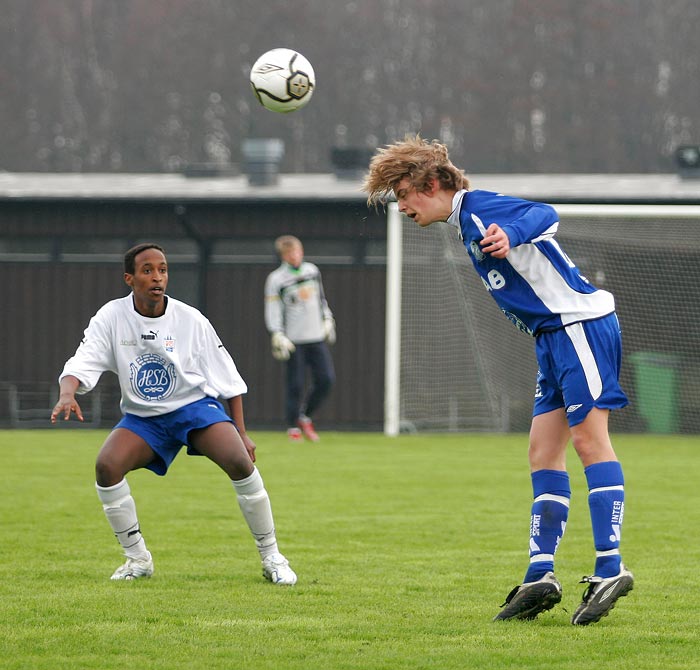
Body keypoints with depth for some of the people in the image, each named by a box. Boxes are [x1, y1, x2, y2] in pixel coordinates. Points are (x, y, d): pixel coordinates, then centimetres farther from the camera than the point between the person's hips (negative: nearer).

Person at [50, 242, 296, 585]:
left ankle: (271, 557, -10)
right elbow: (81, 364, -17)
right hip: (142, 417, 1)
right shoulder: (112, 317, -8)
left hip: (195, 406, -1)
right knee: (106, 466, -25)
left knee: (239, 461, -27)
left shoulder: (191, 320, -9)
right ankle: (138, 559, -7)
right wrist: (67, 394, -40)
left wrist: (241, 433, -2)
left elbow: (228, 379, -1)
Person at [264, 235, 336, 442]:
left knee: (326, 379, -1)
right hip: (294, 340, -5)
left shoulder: (312, 270, 9)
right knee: (296, 385, -6)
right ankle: (293, 427, 7)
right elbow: (272, 311, -9)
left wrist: (327, 320, 19)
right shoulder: (276, 279, -7)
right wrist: (278, 337, -17)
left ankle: (305, 416, 18)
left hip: (317, 338, 5)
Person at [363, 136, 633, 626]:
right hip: (554, 335, 11)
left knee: (588, 437, -14)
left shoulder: (479, 208, -10)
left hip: (580, 322, -11)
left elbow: (544, 215, -25)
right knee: (544, 452, 6)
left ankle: (610, 570, -18)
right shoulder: (467, 225, 20)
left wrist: (511, 234, -46)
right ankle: (540, 577, 4)